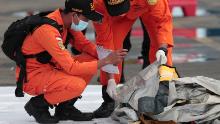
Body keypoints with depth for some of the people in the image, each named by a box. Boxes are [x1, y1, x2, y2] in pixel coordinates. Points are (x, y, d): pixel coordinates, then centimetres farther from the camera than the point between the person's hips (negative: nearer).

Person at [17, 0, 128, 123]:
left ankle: (65, 108, 7)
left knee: (91, 59, -1)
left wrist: (104, 55, -10)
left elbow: (84, 44, 10)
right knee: (77, 85, -29)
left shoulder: (67, 20, -3)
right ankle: (38, 105, -4)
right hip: (32, 76, -9)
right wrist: (106, 61, -24)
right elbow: (72, 68, -29)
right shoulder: (48, 30, -29)